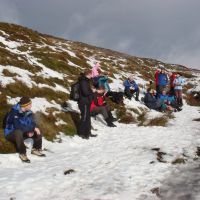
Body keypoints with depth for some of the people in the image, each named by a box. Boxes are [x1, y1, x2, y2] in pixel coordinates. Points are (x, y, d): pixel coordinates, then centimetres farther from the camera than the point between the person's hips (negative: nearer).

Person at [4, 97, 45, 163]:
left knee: (38, 131, -4)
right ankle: (22, 154, -27)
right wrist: (33, 128, -33)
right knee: (18, 132, -40)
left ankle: (36, 149, 8)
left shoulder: (28, 112, -5)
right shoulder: (15, 112, -27)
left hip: (23, 132, 7)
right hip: (10, 133, -7)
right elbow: (18, 126, -38)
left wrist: (31, 130, -21)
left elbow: (32, 123, 3)